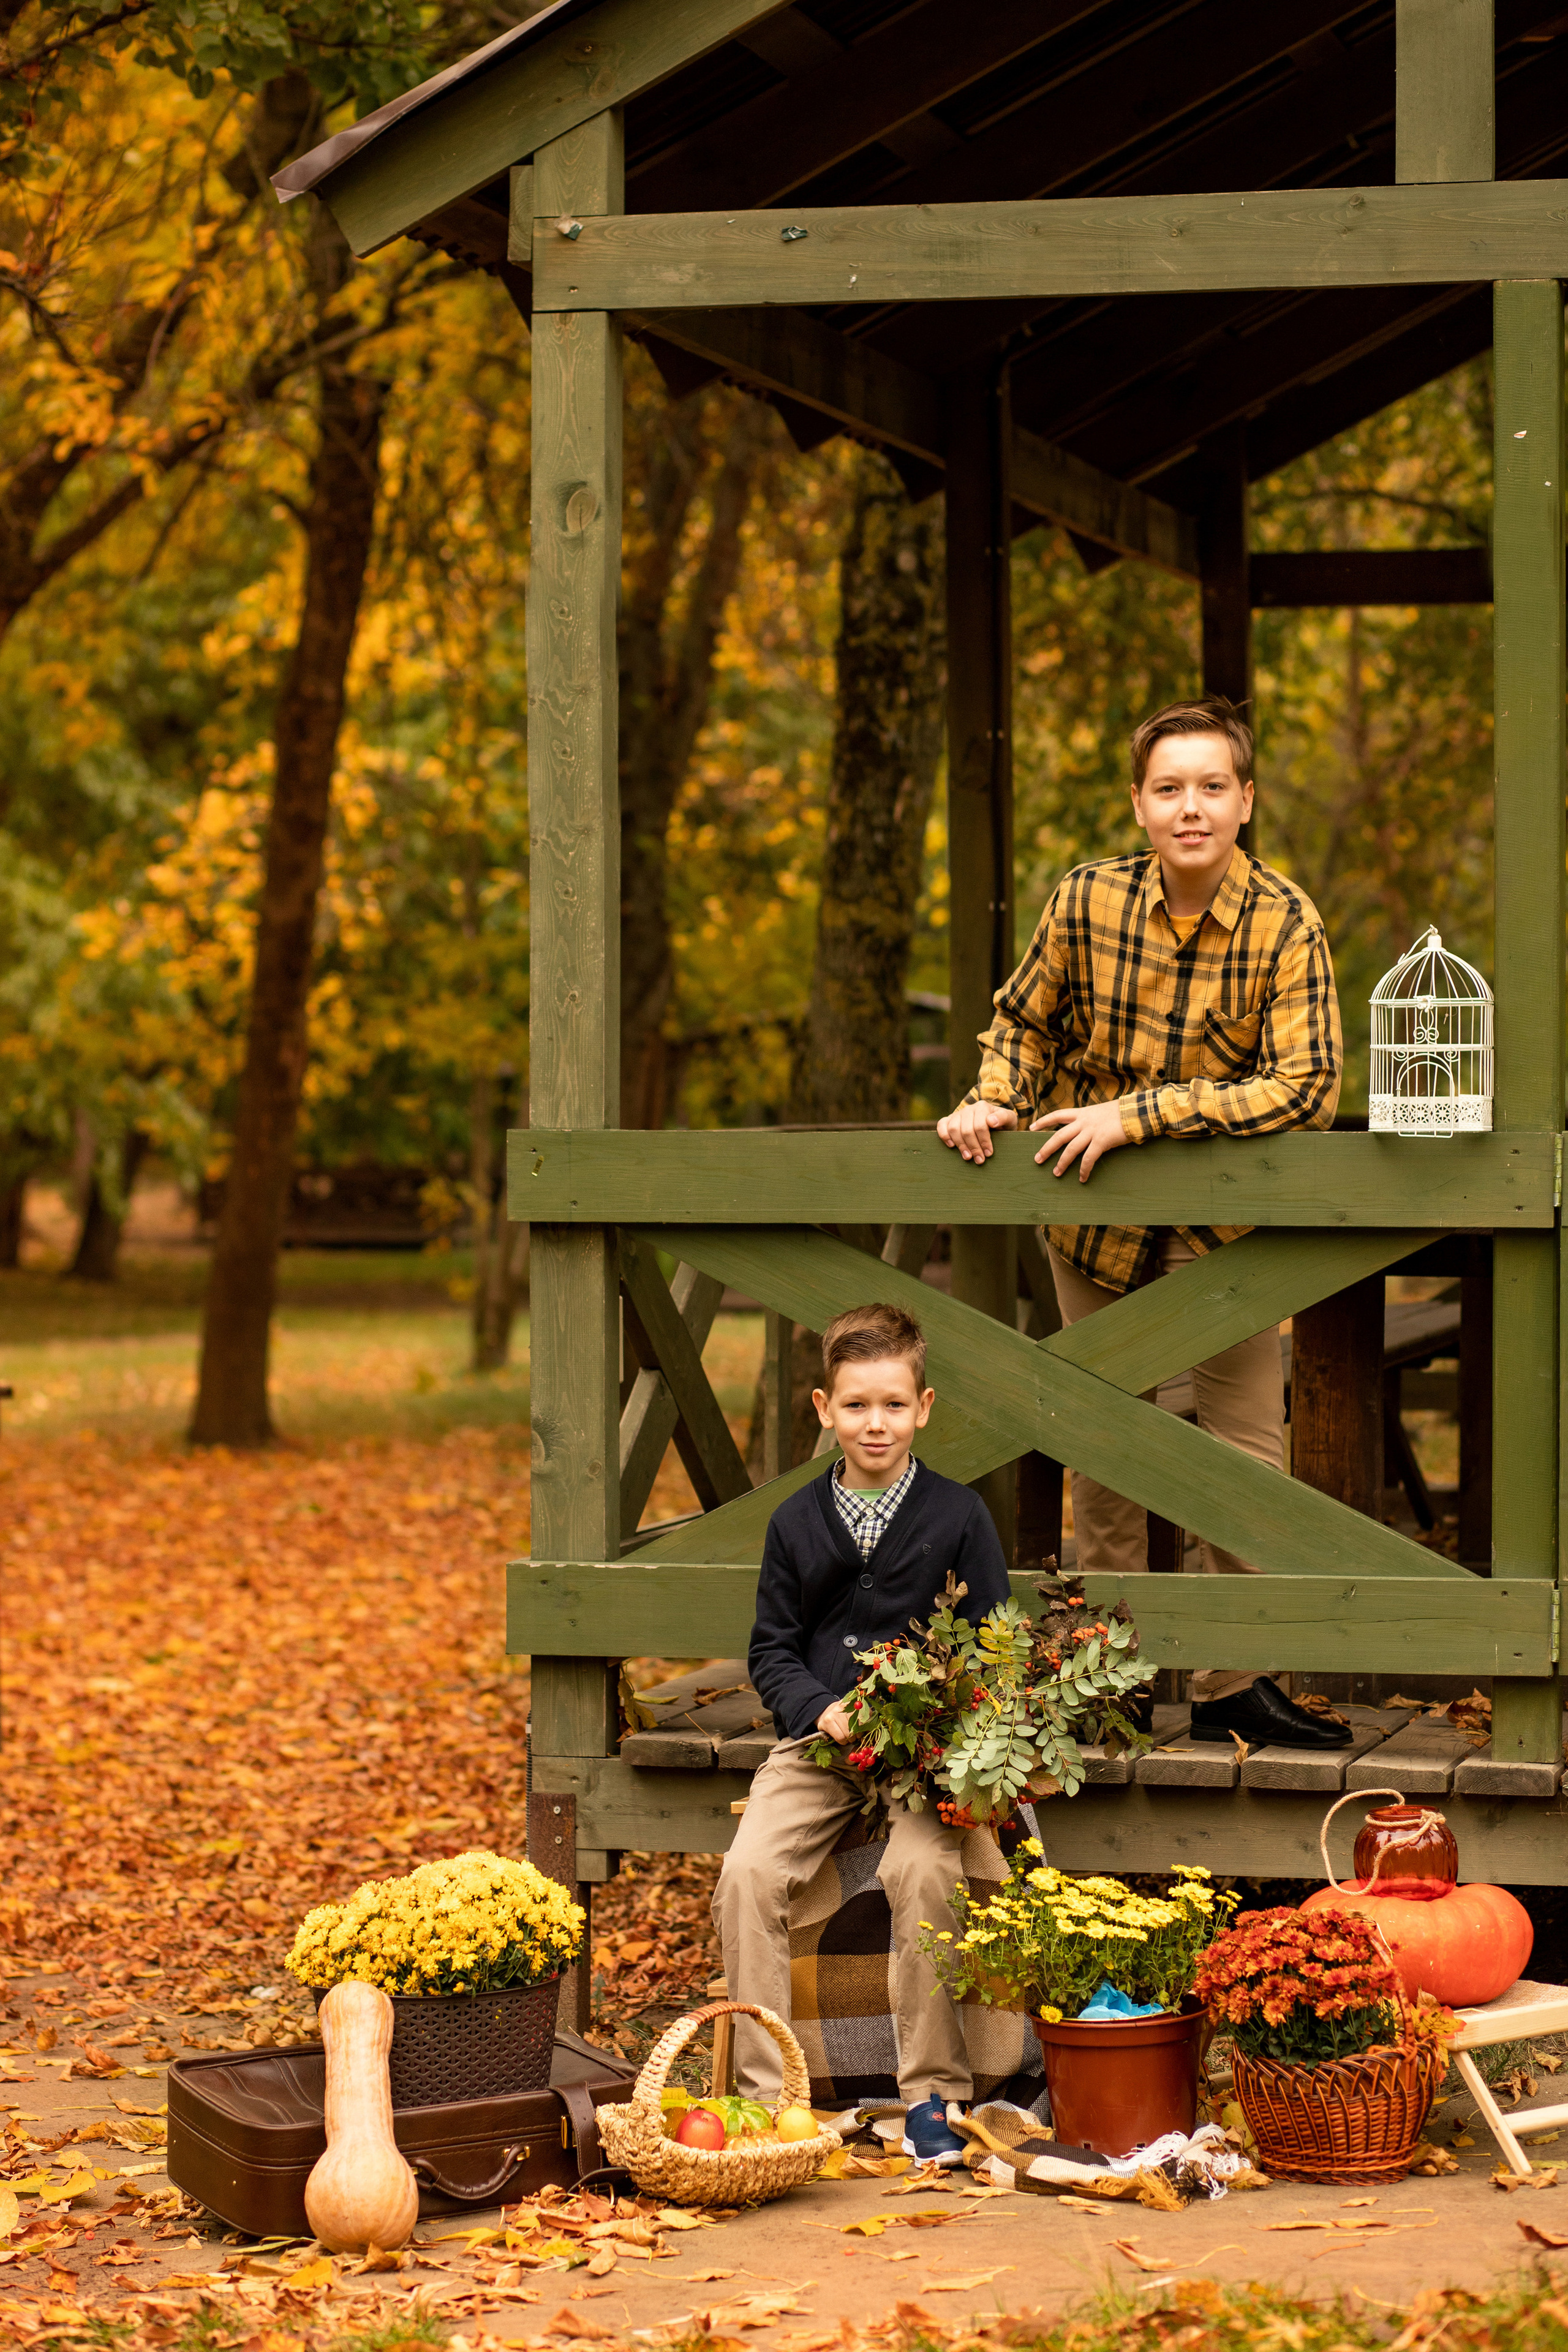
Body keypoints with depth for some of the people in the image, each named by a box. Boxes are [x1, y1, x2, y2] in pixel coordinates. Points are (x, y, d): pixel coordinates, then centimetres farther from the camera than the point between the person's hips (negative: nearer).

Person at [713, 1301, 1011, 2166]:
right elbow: (772, 1648, 11)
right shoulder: (797, 1523, 8)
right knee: (747, 1873, -21)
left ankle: (931, 2095, -17)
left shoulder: (958, 1516, 2)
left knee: (921, 1869, -29)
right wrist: (822, 1709, -9)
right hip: (818, 1740, 3)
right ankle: (763, 2089, -11)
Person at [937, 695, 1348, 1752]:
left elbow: (1308, 1085, -25)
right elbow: (1026, 1020, 8)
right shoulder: (1087, 901, -10)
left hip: (1227, 1225, -1)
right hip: (1096, 1225, 2)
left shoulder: (1287, 924, -16)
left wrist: (1138, 1114, -28)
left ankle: (1232, 1684, 11)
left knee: (1247, 1451, 0)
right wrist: (994, 1101, -12)